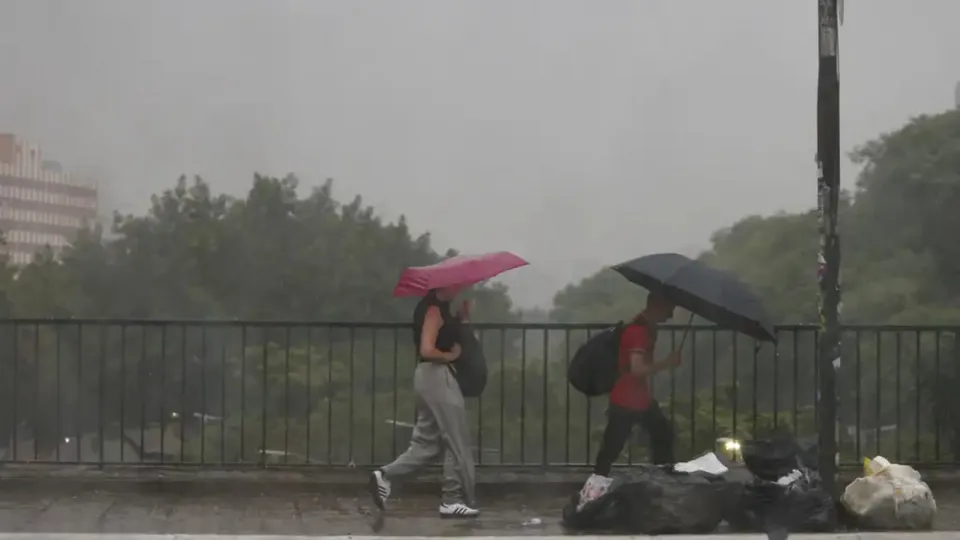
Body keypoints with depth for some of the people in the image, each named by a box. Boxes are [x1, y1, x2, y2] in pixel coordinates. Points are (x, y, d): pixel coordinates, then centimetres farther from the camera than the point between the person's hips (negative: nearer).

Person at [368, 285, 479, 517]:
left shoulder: (439, 307, 15)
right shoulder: (435, 309, -15)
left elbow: (450, 336, 16)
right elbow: (427, 349, -23)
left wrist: (463, 315, 6)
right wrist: (451, 355, -10)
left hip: (431, 377, 10)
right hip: (437, 376, -10)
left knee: (427, 442, 11)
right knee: (457, 441, -2)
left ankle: (386, 475, 1)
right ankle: (453, 500, 3)